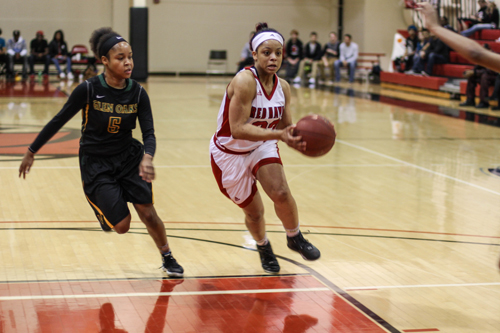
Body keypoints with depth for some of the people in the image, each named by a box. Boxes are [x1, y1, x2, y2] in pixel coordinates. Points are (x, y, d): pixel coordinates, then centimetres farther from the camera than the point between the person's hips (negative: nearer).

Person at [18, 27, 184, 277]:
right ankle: (101, 209, 27)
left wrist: (147, 157, -33)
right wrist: (32, 151, -2)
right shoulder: (88, 89, -18)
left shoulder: (138, 93, -10)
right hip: (95, 163, -3)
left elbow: (149, 133, -11)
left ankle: (168, 258, 21)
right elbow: (58, 121, -7)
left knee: (147, 212, -3)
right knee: (122, 225, -8)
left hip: (128, 157, 3)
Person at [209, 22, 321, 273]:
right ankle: (263, 247, 40)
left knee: (281, 192, -21)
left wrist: (298, 140, -25)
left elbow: (286, 128, -2)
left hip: (262, 147, 4)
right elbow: (238, 129, -35)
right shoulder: (245, 81, -29)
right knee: (254, 211, 7)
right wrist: (278, 134, -43)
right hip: (230, 152, -4)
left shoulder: (283, 87, -9)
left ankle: (295, 238, 7)